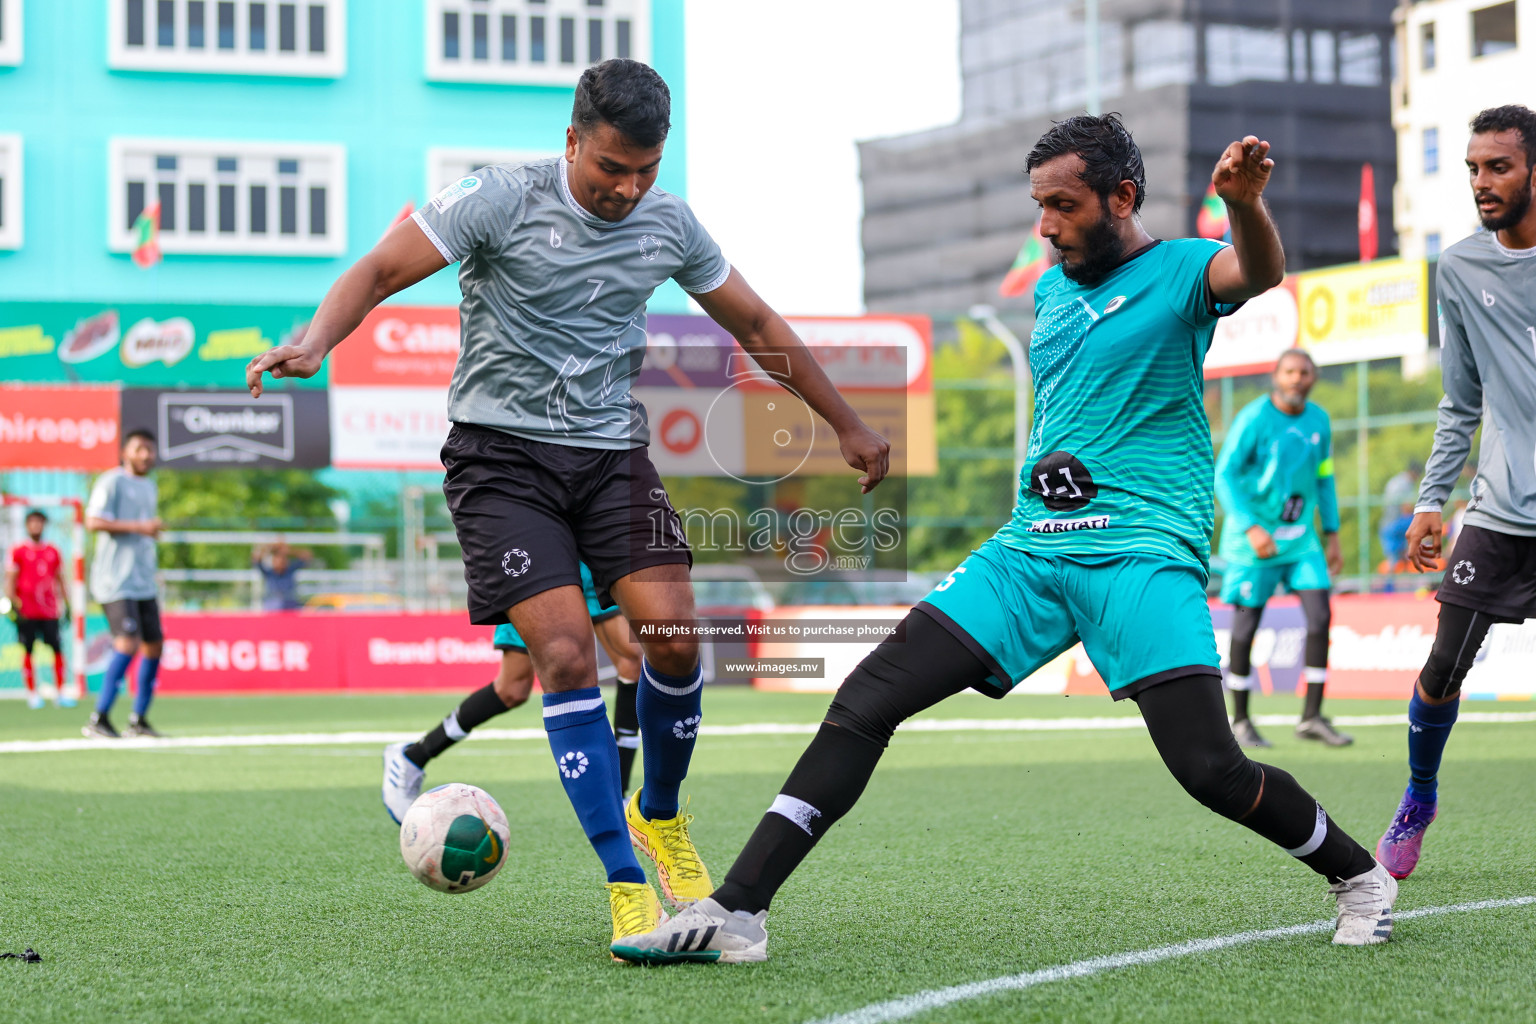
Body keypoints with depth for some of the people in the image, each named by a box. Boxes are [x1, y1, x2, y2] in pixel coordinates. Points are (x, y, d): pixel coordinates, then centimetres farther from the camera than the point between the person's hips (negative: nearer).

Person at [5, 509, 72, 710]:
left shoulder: (53, 552, 13)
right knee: (28, 651, 1)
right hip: (27, 611, -3)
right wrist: (14, 604, -8)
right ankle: (32, 695, 8)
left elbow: (60, 580, 19)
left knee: (57, 649, -4)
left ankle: (59, 693, 3)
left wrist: (64, 605, 14)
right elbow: (10, 580, 1)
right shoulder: (18, 551, 2)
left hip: (49, 610, 3)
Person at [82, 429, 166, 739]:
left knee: (154, 644, 6)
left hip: (143, 582, 9)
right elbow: (93, 521, -18)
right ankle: (98, 719, -15)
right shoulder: (111, 482, -7)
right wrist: (138, 527, -21)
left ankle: (138, 720, 16)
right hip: (116, 582, -9)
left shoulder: (150, 487, 20)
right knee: (128, 642, -19)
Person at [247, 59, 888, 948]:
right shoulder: (503, 200, -10)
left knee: (674, 634, -14)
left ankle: (660, 815, 15)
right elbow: (380, 273, -10)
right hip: (502, 451, -4)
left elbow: (756, 325, 17)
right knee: (566, 652, -17)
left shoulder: (669, 224, 4)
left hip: (612, 451, 4)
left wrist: (848, 426, 21)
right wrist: (315, 342, -30)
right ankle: (626, 885, -10)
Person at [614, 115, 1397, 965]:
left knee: (1209, 767, -17)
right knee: (866, 700, -7)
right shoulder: (1051, 288, 18)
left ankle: (1358, 876, 12)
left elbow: (1257, 272, -26)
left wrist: (1242, 204, -46)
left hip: (1143, 553, -6)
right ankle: (734, 912, -8)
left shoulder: (1180, 269, -1)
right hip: (1029, 547, 6)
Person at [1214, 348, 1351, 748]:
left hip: (1301, 536, 5)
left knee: (1319, 616, -7)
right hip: (1254, 538, -5)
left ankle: (1312, 716, -2)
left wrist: (1332, 534, 13)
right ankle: (1240, 722, 10)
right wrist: (1251, 528, -23)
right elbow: (1224, 476, -14)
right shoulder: (1254, 419, -13)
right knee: (1246, 625, -1)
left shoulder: (1319, 420, 5)